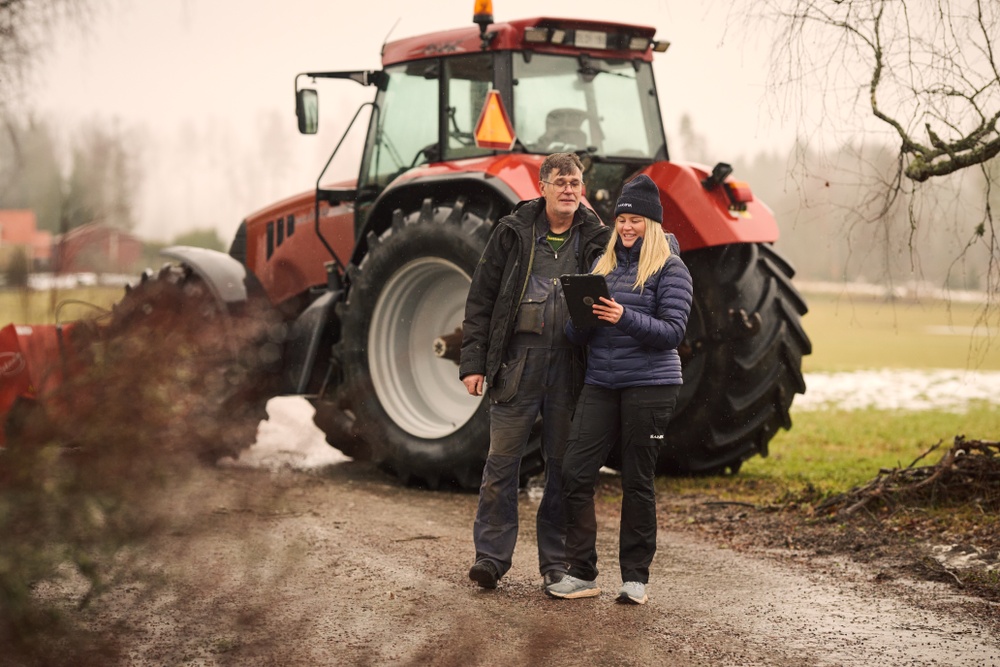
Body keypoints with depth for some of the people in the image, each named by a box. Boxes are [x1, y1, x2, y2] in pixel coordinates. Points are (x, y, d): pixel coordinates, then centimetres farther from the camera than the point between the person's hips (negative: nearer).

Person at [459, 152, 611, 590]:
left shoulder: (595, 239, 7)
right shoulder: (513, 232, 4)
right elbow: (481, 298, 4)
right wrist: (473, 361, -3)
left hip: (570, 367, 1)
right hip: (518, 360, -1)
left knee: (563, 465, 7)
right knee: (502, 462, -2)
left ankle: (556, 561, 16)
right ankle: (491, 556, 7)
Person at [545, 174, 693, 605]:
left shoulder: (669, 269, -1)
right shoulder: (603, 265, 15)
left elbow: (674, 331, -11)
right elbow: (576, 335, 15)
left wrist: (625, 318, -23)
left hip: (650, 383, -5)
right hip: (600, 383, 5)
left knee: (637, 482, 0)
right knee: (575, 472, -4)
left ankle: (635, 577, 11)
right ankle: (581, 573, 5)